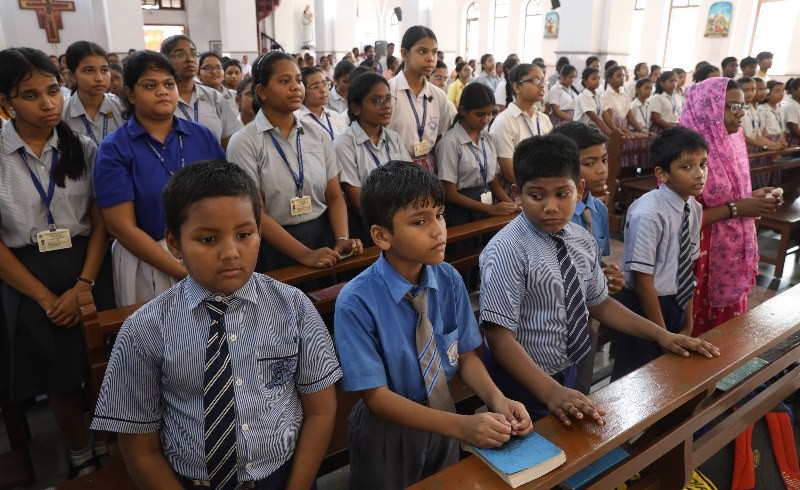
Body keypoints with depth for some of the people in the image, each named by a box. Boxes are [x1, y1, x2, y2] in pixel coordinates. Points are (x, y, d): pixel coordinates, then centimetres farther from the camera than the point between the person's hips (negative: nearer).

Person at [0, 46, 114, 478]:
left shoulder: (83, 149, 0)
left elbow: (100, 224, -2)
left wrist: (83, 286, -12)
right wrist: (46, 297, -9)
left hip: (84, 270, 1)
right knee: (59, 380, 12)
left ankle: (109, 448, 34)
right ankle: (80, 457, 36)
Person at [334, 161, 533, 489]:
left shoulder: (449, 280, -14)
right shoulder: (356, 303, -27)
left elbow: (465, 355, -4)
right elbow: (376, 395, -22)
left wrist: (496, 400, -23)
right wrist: (462, 426, -29)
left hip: (442, 419, 4)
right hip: (388, 432, -4)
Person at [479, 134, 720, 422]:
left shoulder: (582, 240, -2)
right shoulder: (506, 252, -24)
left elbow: (599, 304, 10)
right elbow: (500, 336, -26)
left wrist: (661, 335, 3)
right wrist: (552, 392, -35)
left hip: (568, 373, 7)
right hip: (523, 386, -7)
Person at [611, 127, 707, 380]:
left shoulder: (694, 209, -2)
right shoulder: (648, 214, -25)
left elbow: (687, 268, 7)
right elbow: (643, 280, -20)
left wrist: (688, 324, 9)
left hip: (677, 305, 7)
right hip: (644, 307, -7)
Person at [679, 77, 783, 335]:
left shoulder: (731, 143, 6)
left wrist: (753, 197, 0)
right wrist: (736, 209, -21)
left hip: (731, 255, 8)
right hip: (700, 257, -8)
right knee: (697, 333, 6)